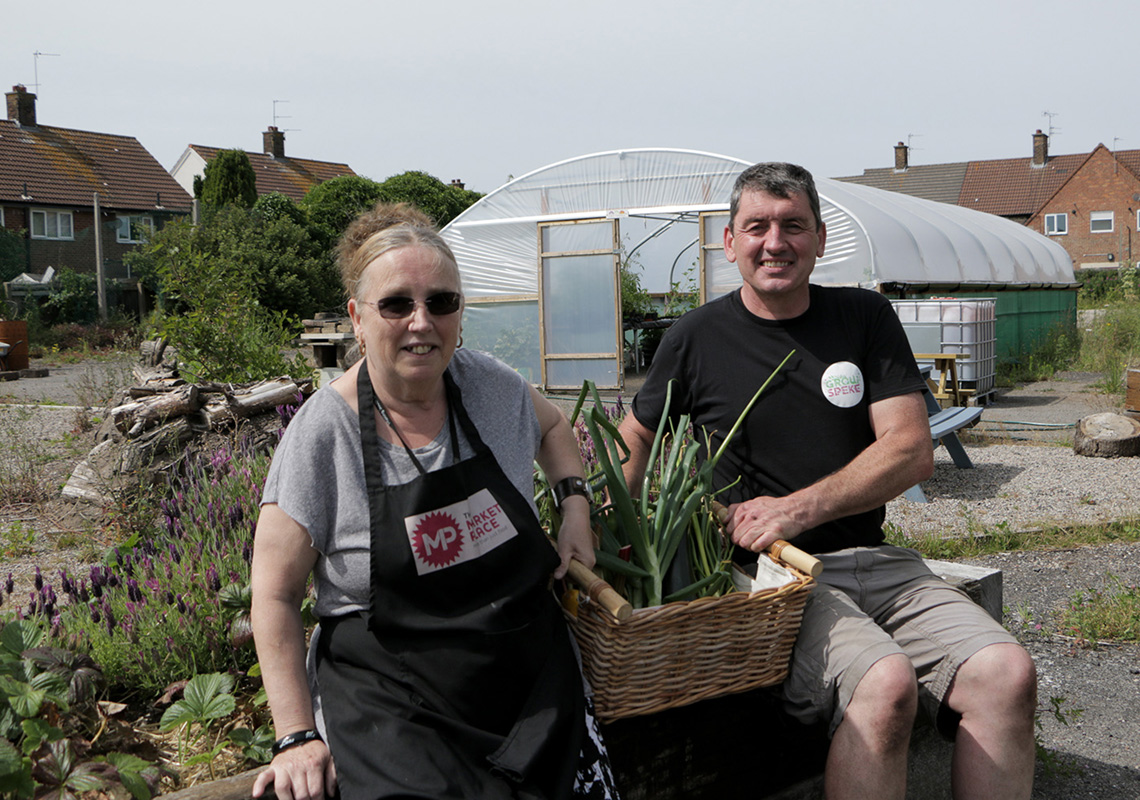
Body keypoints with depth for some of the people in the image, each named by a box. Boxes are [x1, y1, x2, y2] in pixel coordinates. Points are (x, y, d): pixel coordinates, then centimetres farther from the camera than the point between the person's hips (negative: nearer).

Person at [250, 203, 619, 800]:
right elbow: (276, 595, -7)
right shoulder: (323, 432, -12)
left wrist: (574, 504, 7)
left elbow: (551, 426, 23)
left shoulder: (492, 386, -1)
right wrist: (298, 736, -10)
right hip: (388, 701, -3)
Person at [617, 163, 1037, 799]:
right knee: (885, 684, -32)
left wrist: (800, 509, -13)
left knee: (1008, 675, -20)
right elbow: (637, 435, 20)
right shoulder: (698, 337, 3)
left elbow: (913, 452, -1)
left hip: (873, 560, 3)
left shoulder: (866, 318, 7)